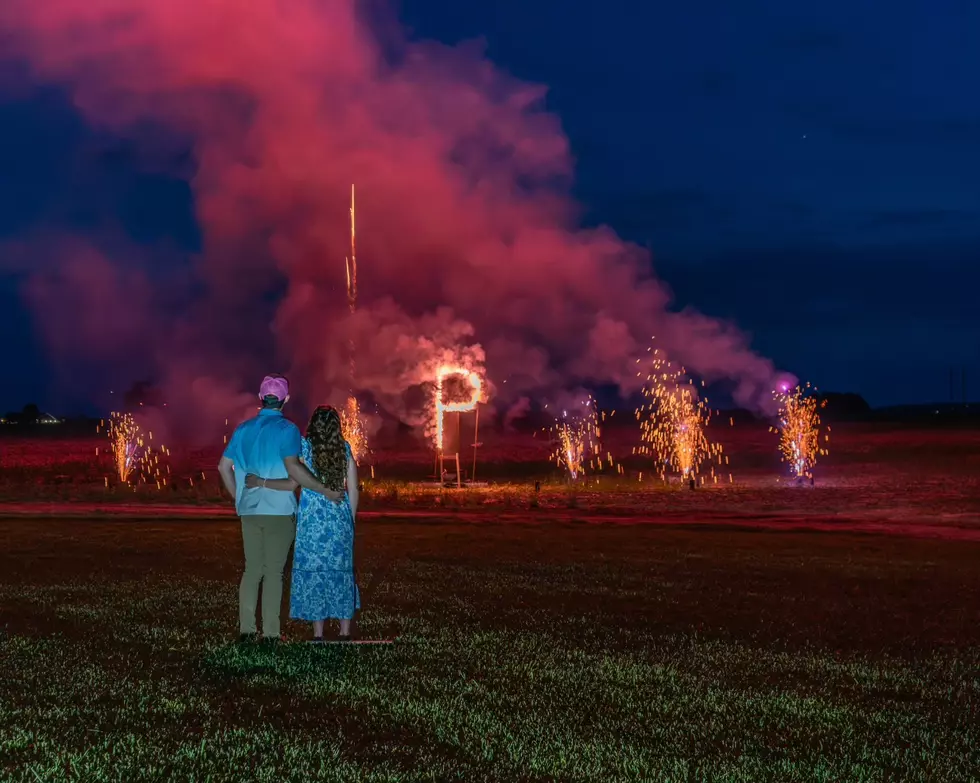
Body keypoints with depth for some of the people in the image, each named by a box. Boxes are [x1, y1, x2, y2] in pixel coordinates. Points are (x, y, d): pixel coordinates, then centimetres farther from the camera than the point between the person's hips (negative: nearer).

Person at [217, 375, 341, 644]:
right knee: (274, 571, 1)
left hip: (249, 509, 5)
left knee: (252, 569, 11)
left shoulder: (243, 429, 9)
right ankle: (270, 633, 1)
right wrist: (324, 491, -18)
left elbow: (224, 466, 11)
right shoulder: (287, 429, -9)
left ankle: (246, 629, 8)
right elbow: (292, 466, -22)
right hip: (279, 510, -5)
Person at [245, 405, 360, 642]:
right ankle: (345, 633, 9)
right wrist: (350, 521, 15)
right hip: (340, 517, 3)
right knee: (341, 571, 8)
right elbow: (353, 490, 5)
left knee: (313, 571, 2)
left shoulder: (305, 446, -5)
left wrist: (260, 482, -6)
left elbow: (292, 483, -14)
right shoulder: (345, 449, 5)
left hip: (312, 518, -3)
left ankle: (318, 634, 1)